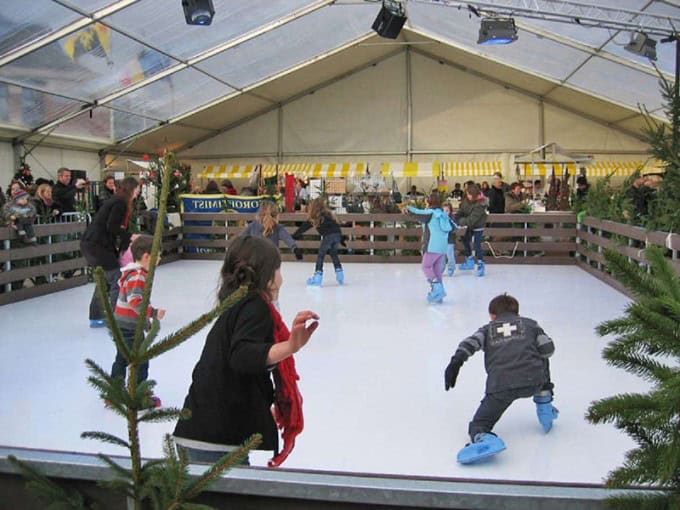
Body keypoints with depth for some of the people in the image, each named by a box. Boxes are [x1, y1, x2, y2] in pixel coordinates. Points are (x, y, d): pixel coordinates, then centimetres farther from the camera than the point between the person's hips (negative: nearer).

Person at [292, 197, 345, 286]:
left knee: (321, 255, 1)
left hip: (328, 236, -6)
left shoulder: (314, 217, 7)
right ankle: (339, 271, 21)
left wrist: (295, 235, 15)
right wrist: (341, 239, 30)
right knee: (334, 254, 22)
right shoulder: (328, 214, 23)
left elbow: (304, 227, 9)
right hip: (337, 235, 6)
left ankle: (318, 275, -4)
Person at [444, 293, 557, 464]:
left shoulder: (487, 328, 23)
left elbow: (471, 342, 3)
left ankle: (485, 439, -28)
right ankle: (545, 406, 27)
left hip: (500, 386, -1)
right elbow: (548, 349, 14)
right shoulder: (530, 324, 24)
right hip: (533, 381, 2)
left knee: (478, 424, 8)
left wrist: (455, 363, -8)